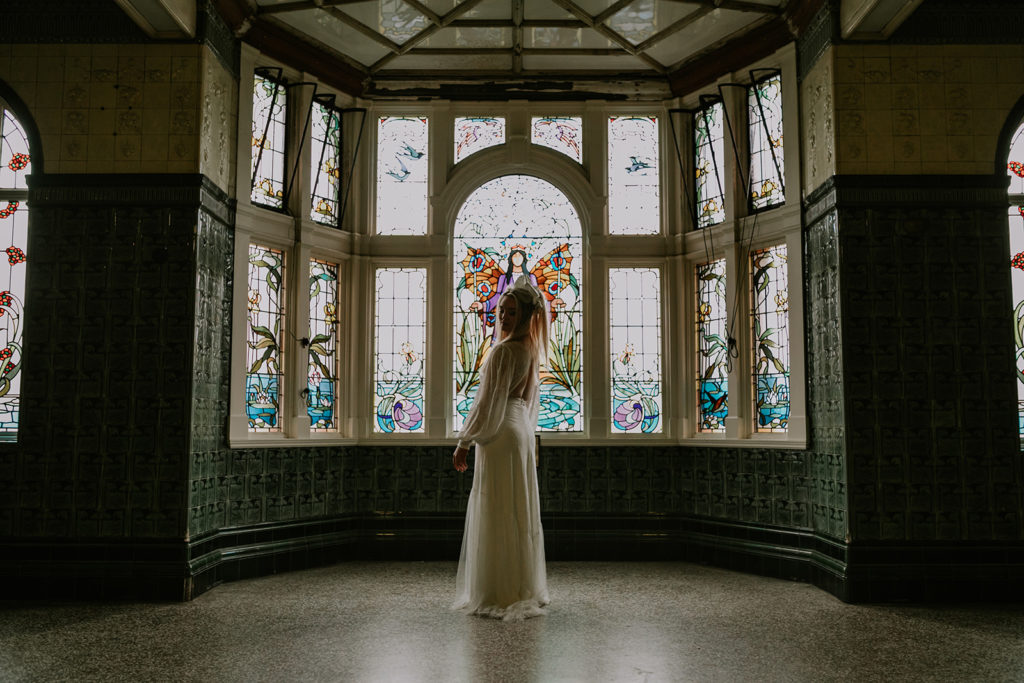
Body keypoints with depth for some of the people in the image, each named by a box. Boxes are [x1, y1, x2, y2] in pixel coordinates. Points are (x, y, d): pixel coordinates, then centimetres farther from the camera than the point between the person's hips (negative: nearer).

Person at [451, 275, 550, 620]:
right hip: (522, 430, 9)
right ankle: (525, 589, 22)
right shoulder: (530, 350, 12)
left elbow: (489, 401, -16)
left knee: (497, 514, -3)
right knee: (521, 511, 13)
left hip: (500, 434, -9)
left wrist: (464, 442, -11)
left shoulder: (503, 350, -15)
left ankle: (500, 595, 4)